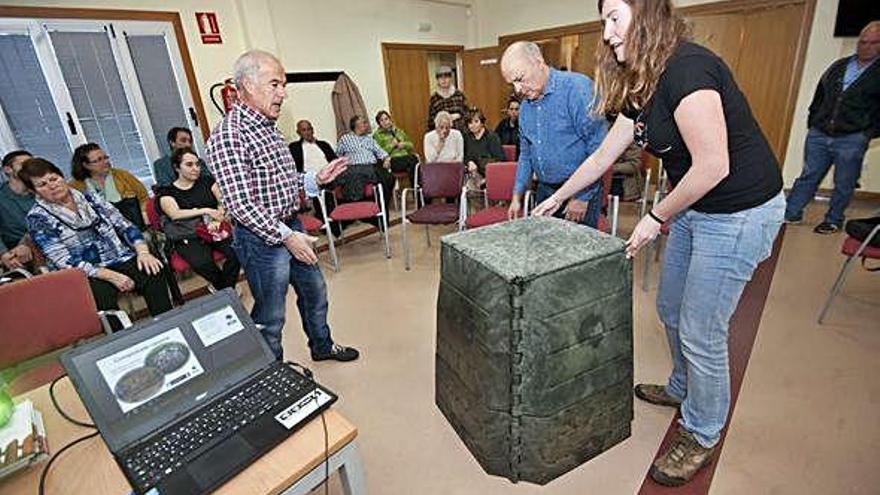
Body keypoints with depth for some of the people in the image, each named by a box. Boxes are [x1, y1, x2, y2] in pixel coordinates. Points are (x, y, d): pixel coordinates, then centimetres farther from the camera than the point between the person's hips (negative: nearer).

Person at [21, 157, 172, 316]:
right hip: (87, 274, -3)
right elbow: (64, 261, -9)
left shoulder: (89, 196, 11)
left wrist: (143, 251, -13)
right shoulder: (38, 218, 1)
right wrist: (110, 275, -20)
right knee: (99, 295, -36)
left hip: (121, 259, 3)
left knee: (153, 274, -28)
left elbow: (123, 224, 7)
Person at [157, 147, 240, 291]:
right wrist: (206, 210, -19)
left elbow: (223, 202, 4)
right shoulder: (167, 192, 7)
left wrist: (217, 220, -16)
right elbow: (175, 214, -10)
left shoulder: (207, 181, 15)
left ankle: (223, 291, -6)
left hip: (214, 229, 2)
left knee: (236, 251, -29)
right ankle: (227, 290, -6)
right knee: (202, 263, -34)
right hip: (188, 238, -2)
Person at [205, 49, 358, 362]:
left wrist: (316, 178, 5)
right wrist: (286, 236, -25)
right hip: (262, 239, -9)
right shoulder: (228, 135, -19)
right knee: (271, 317, 8)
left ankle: (322, 346, 46)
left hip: (291, 227, 9)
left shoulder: (268, 127, 10)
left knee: (315, 292, 23)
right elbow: (239, 203, -24)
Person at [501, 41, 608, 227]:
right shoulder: (525, 105, 9)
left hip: (580, 192, -6)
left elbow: (599, 148, -18)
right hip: (544, 191, 7)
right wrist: (517, 195, 14)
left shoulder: (577, 87, -14)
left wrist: (583, 197, -18)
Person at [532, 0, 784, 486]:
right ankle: (682, 389, 45)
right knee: (671, 310, 19)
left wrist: (656, 218, -13)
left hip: (740, 213, -9)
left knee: (701, 332, 1)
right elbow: (602, 156, 13)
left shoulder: (687, 68, -23)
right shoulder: (639, 89, 6)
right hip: (694, 208, 9)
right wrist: (556, 199, 19)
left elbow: (713, 166, -25)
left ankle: (701, 436, 25)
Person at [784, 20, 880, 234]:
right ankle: (791, 213, 14)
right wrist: (812, 122, 11)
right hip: (819, 134, 3)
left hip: (851, 139, -3)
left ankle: (833, 221, 19)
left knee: (843, 184, 6)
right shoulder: (839, 66, 11)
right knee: (809, 176, 8)